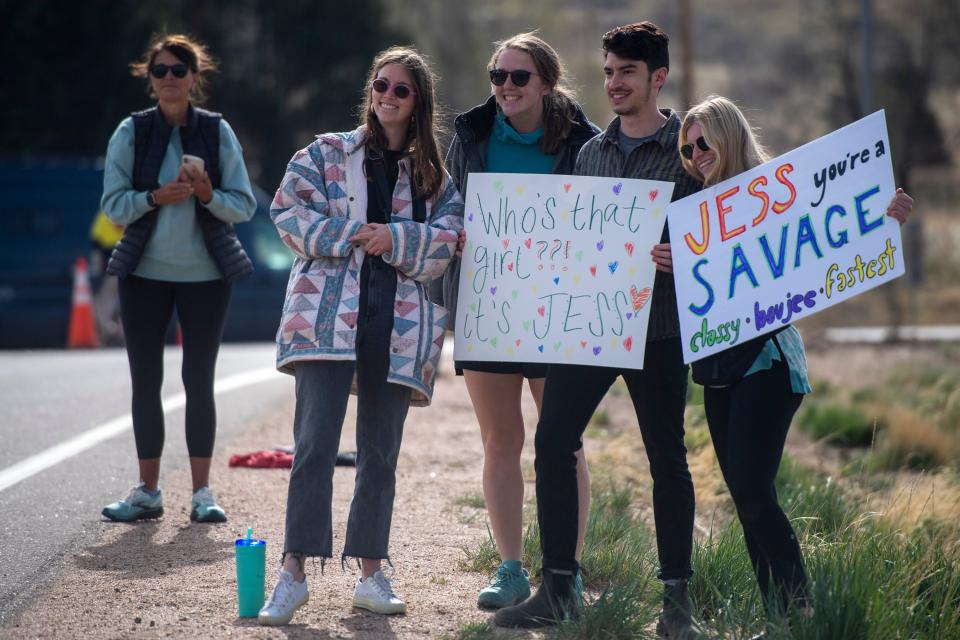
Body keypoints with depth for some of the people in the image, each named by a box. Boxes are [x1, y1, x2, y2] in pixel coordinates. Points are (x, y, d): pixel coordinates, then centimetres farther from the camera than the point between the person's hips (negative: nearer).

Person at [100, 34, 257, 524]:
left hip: (205, 275, -1)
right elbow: (112, 204, -4)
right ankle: (148, 491, 12)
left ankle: (202, 493, 6)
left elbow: (244, 206, -2)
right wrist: (156, 197, -21)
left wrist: (208, 195, -20)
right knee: (145, 381, 4)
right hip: (144, 273, 1)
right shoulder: (131, 132, 0)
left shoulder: (217, 132, -1)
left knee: (199, 381, 1)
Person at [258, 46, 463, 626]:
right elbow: (290, 212, -2)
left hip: (399, 326, 3)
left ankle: (372, 575, 16)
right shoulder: (326, 154, 9)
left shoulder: (433, 176, 15)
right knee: (315, 443, -11)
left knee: (381, 453, 8)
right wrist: (351, 235, -11)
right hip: (328, 316, -3)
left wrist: (394, 238, -12)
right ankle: (294, 573, -8)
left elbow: (448, 239, 3)